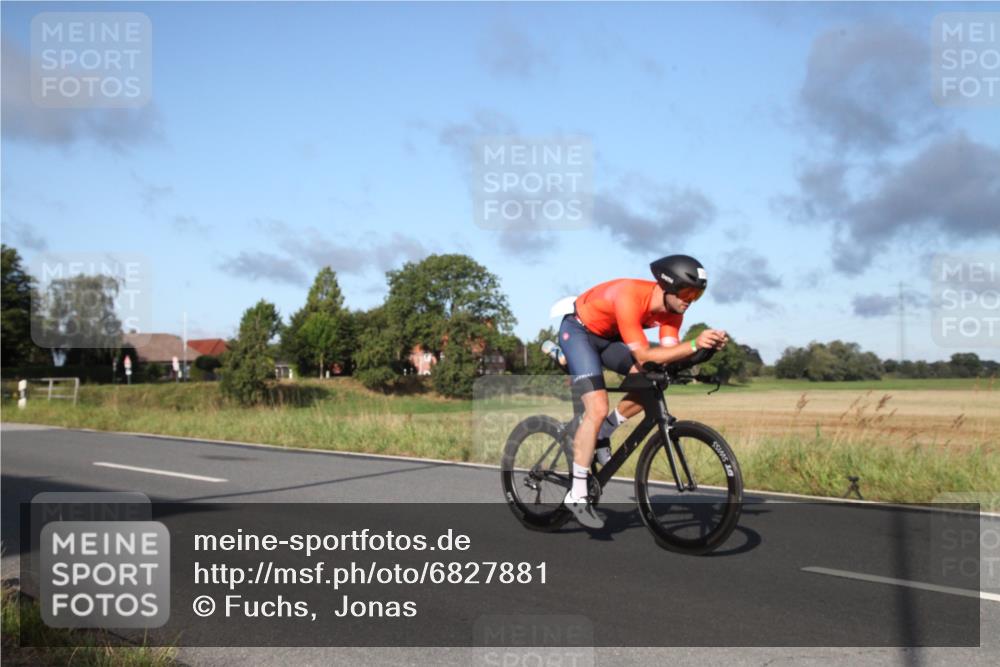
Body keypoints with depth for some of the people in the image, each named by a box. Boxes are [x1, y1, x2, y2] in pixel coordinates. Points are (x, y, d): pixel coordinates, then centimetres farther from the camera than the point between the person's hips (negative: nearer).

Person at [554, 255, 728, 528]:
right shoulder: (630, 296, -37)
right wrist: (694, 345, -47)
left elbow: (668, 356, -20)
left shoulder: (672, 307, -14)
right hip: (578, 331, -7)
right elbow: (644, 356, -39)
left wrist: (706, 347, -35)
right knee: (598, 409, -19)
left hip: (608, 337, 7)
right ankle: (576, 496, -11)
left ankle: (601, 433, 8)